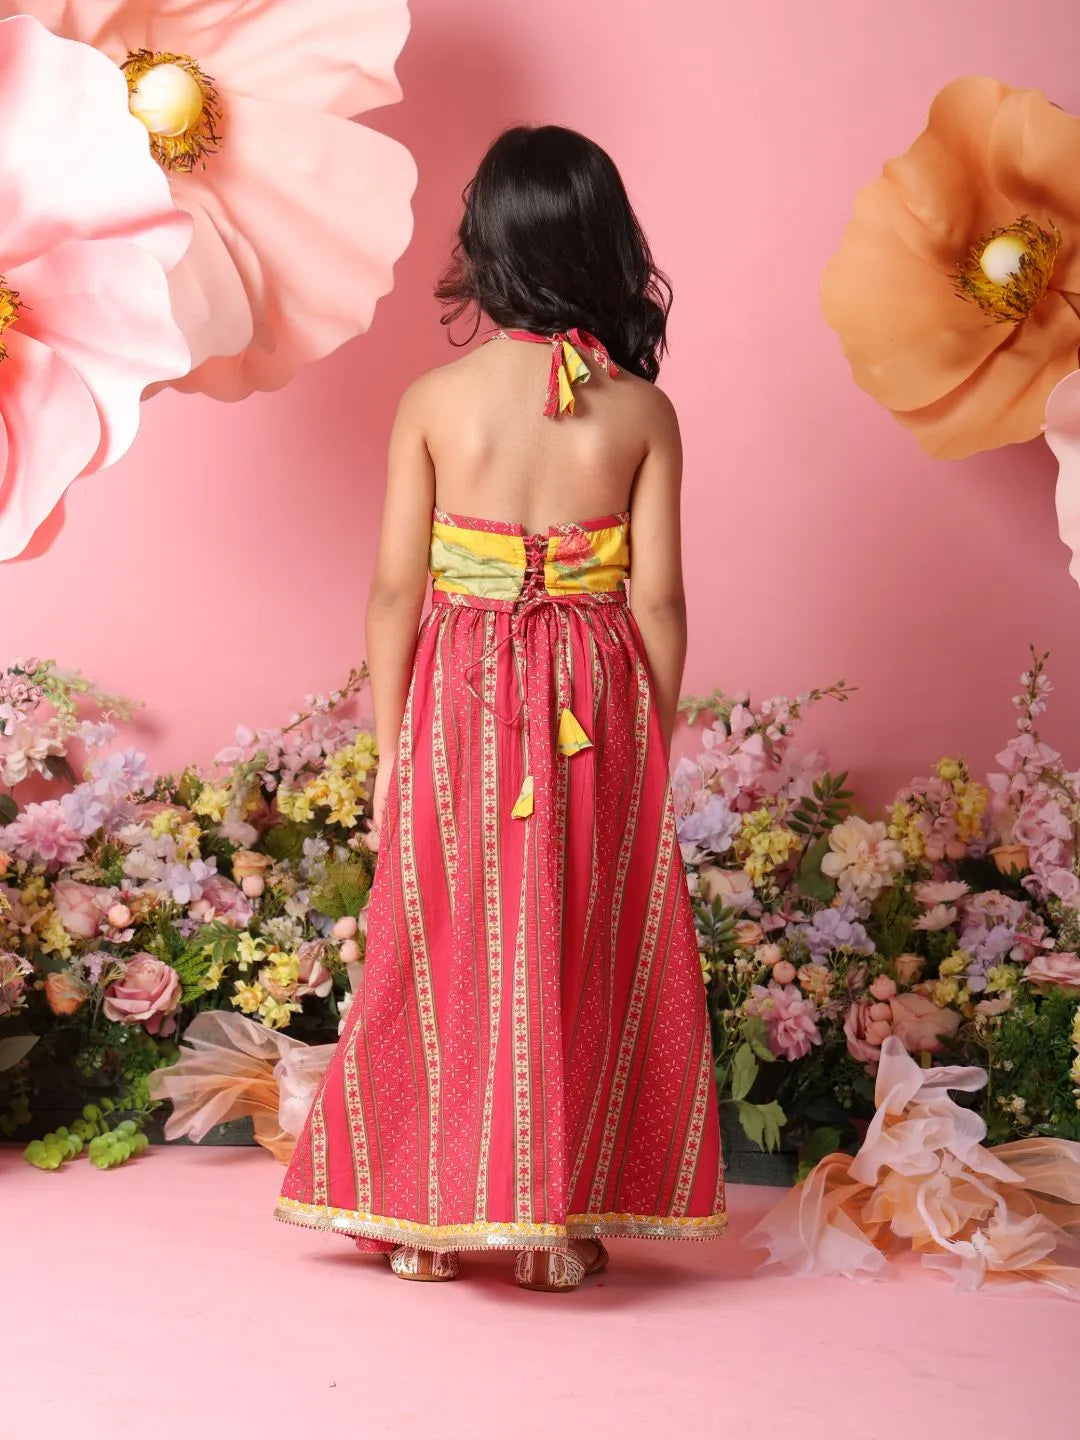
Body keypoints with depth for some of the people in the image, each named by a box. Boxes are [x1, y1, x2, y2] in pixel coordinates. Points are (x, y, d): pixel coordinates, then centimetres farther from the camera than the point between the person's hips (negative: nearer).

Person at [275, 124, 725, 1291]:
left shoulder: (434, 399, -7)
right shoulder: (643, 411, -6)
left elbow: (396, 590, -6)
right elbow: (657, 599, -5)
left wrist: (388, 748, 3)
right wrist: (658, 741, 7)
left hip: (461, 705, 0)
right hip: (600, 711, 0)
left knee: (450, 949, 11)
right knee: (585, 957, 11)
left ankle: (428, 1219, 21)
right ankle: (561, 1227, 18)